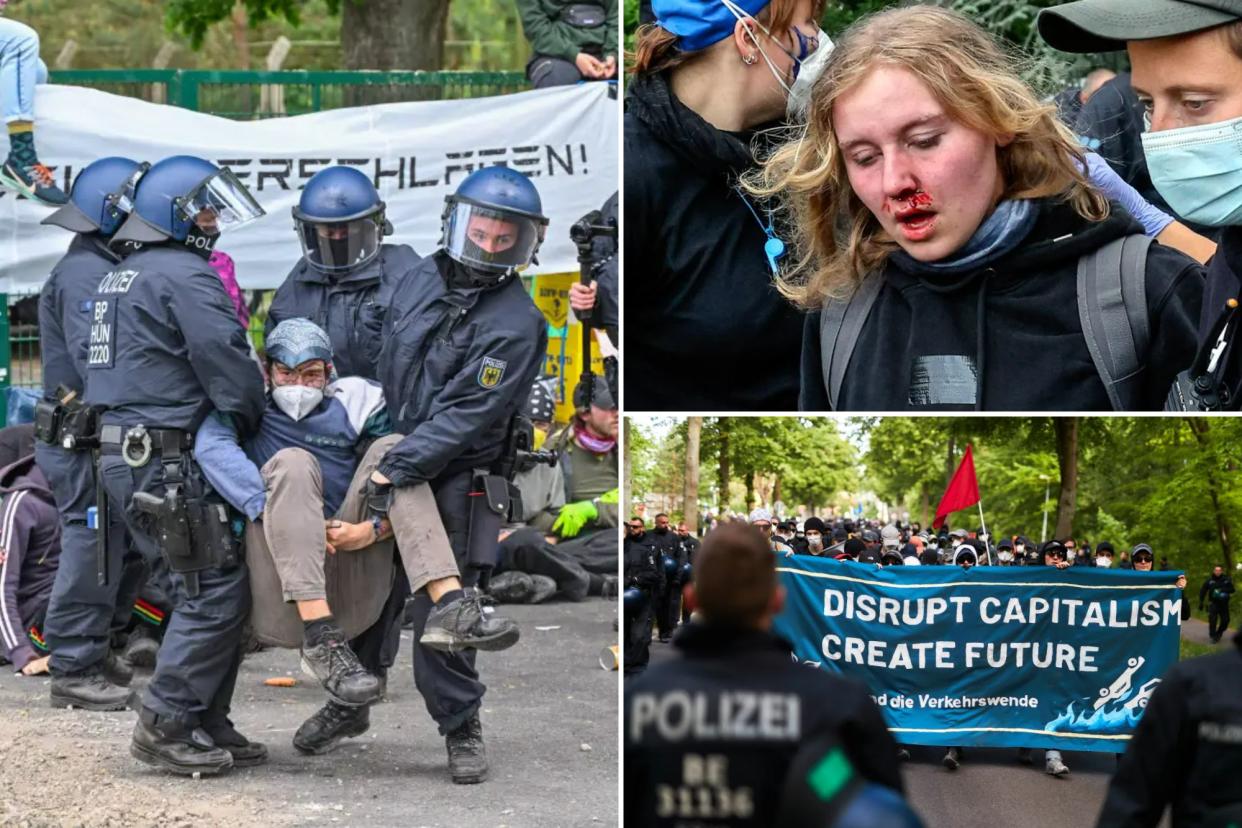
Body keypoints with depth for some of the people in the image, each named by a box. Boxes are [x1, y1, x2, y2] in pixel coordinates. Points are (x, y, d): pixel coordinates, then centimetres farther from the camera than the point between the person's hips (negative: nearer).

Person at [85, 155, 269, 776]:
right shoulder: (185, 275, -11)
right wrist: (254, 419, 0)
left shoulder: (119, 279, 21)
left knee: (203, 588, 14)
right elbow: (228, 364, -18)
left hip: (123, 455, 10)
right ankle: (165, 726, -6)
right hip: (166, 461, -10)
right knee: (217, 590, -7)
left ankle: (206, 725, 15)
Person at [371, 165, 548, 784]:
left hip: (454, 481, -6)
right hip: (391, 456, 6)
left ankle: (462, 726, 10)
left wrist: (397, 468, -25)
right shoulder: (424, 277, 5)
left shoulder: (516, 324, -15)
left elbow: (464, 415, -21)